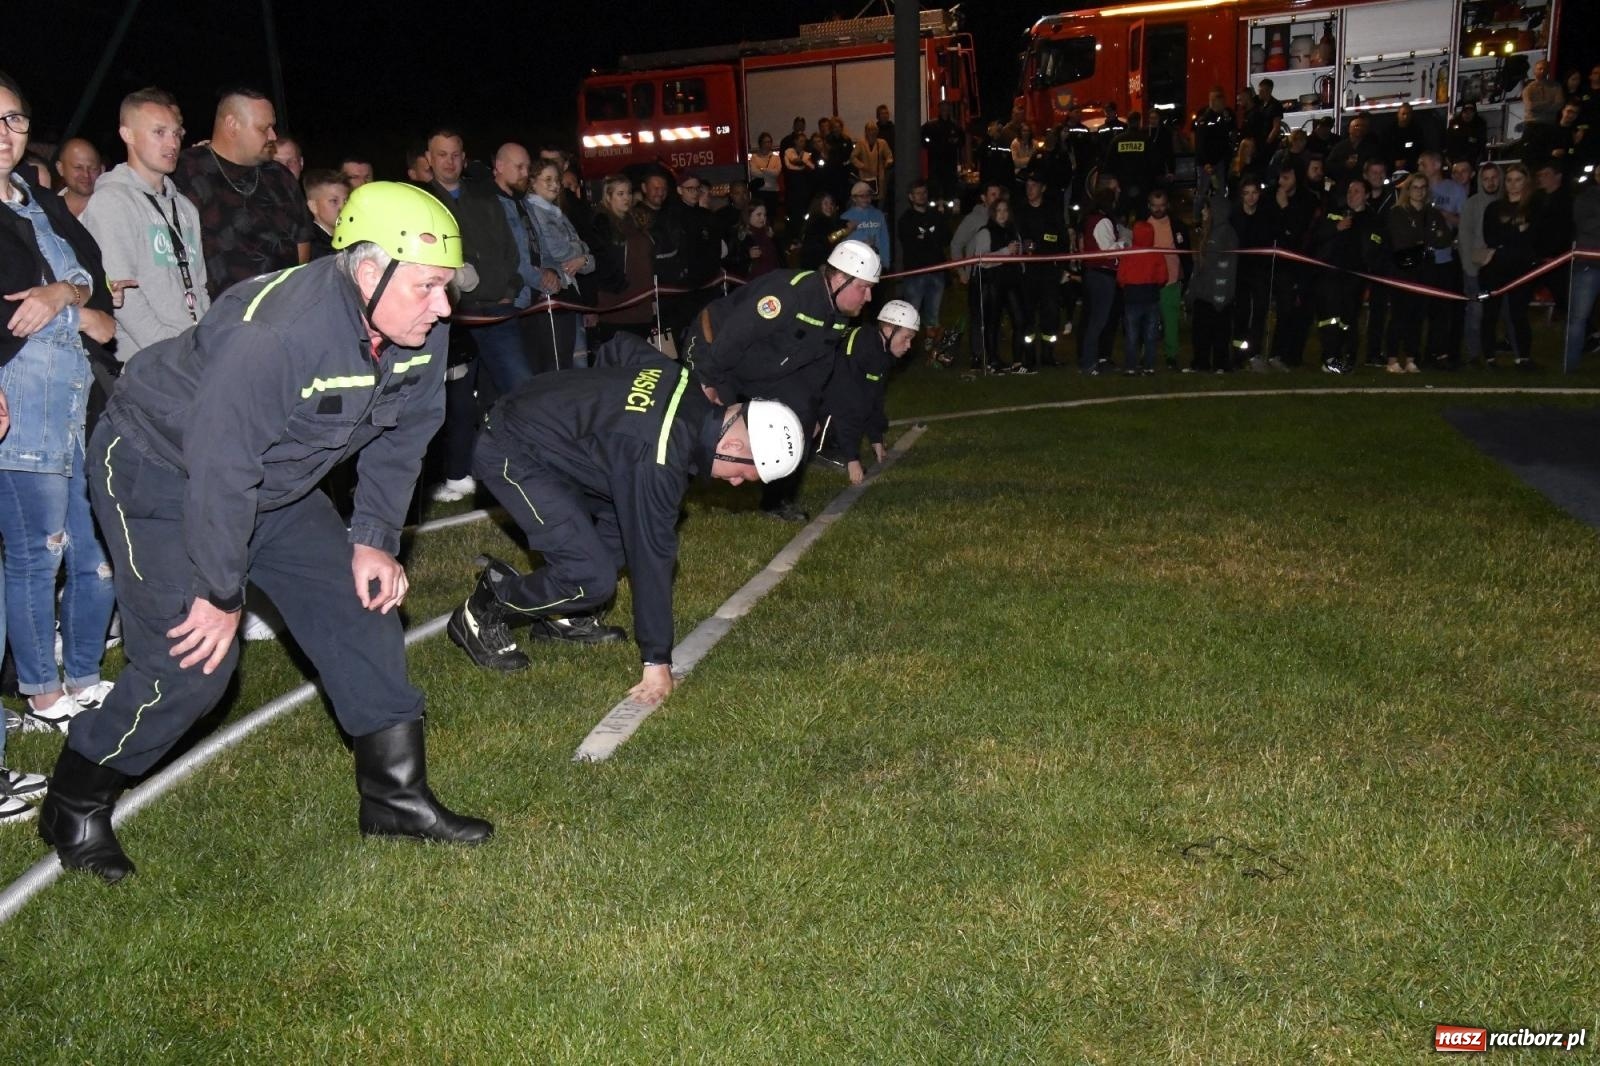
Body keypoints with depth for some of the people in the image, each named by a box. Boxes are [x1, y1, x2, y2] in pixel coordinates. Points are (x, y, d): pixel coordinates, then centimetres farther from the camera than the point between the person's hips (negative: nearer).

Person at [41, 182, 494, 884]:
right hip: (163, 470, -7)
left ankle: (396, 796, 12)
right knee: (194, 661, -13)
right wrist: (220, 593, -21)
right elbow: (220, 468, -31)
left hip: (276, 483, 8)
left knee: (363, 606, 0)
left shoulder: (422, 331, -14)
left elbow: (399, 438, 1)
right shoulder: (276, 333, -36)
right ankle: (73, 807, 13)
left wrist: (373, 539, -3)